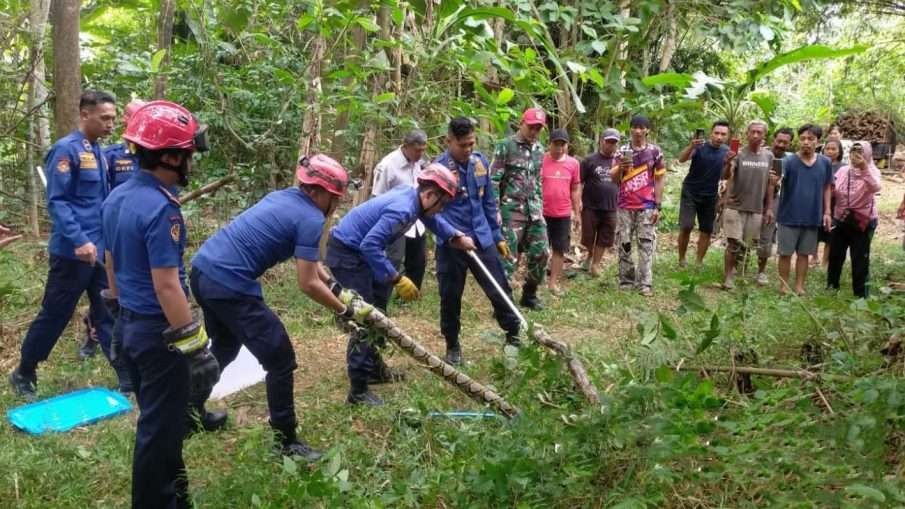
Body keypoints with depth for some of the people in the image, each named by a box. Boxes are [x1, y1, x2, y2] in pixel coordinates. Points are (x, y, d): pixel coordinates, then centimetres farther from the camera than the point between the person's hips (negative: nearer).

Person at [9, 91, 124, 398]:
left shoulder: (98, 151, 11)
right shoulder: (66, 149, -13)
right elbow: (56, 201, -18)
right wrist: (79, 240, -25)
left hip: (100, 249, 7)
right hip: (73, 251, -7)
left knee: (108, 314, 9)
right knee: (55, 315, 5)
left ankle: (128, 376, 12)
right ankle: (23, 374, 24)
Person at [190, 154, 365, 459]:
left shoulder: (285, 197, 15)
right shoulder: (311, 218, -11)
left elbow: (306, 258, 26)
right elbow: (308, 284, -10)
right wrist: (345, 310, 2)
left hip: (203, 270, 10)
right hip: (230, 285, -10)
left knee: (223, 347, 31)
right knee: (280, 359, 1)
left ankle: (191, 412, 47)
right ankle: (287, 442, 11)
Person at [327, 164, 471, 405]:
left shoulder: (410, 195, 2)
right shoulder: (403, 209, -27)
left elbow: (432, 220, 25)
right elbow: (370, 245, -34)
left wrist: (457, 237, 20)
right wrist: (397, 279, -30)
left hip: (356, 250, 11)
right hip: (345, 253, -11)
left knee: (376, 312, 20)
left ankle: (373, 367, 34)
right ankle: (358, 390, -9)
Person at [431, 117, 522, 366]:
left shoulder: (480, 162, 4)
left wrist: (497, 235, 15)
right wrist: (454, 234, -27)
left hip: (482, 239, 4)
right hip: (450, 244, -4)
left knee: (500, 290, 7)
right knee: (450, 297, 8)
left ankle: (514, 336, 24)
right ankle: (452, 345, 26)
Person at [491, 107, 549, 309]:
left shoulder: (539, 149, 13)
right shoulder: (506, 146, -7)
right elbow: (494, 180, -10)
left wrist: (540, 206, 17)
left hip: (533, 209, 6)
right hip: (512, 209, -6)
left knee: (542, 253, 6)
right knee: (508, 257, -5)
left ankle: (529, 295, 23)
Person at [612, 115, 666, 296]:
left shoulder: (655, 151, 2)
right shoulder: (622, 151, 3)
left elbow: (659, 180, 4)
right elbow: (614, 179, 1)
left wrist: (657, 206, -2)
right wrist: (620, 167, -21)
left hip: (647, 206, -1)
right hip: (625, 206, 1)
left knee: (646, 244, -3)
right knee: (624, 244, 4)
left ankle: (645, 283, -3)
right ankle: (626, 280, 13)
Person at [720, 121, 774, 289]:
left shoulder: (768, 156, 3)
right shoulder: (738, 154, -8)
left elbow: (769, 184, 9)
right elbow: (726, 177, -20)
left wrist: (769, 208, 6)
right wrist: (728, 164, -41)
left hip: (756, 210, 4)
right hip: (735, 207, -3)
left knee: (745, 246, 10)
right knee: (734, 245, -4)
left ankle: (735, 273, 25)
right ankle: (728, 278, 5)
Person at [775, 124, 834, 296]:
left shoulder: (825, 163, 1)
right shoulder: (789, 161, -10)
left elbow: (827, 188, 11)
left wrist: (827, 212, 7)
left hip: (812, 217, 3)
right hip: (789, 217, -3)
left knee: (804, 254, 12)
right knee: (785, 253, 5)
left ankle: (799, 286, 23)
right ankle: (784, 286, 18)